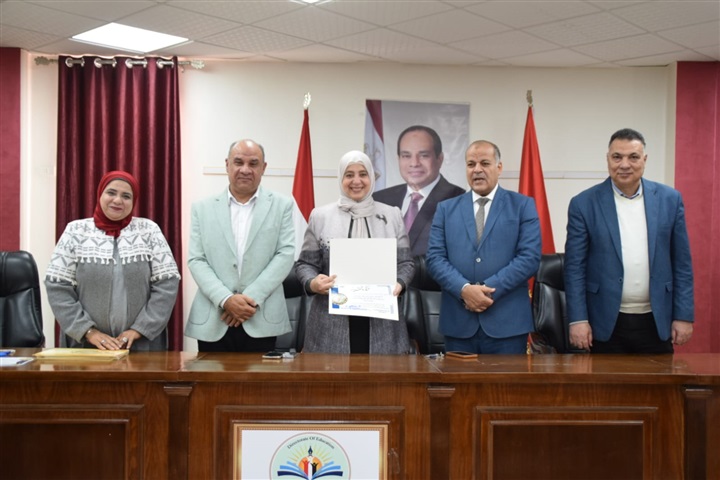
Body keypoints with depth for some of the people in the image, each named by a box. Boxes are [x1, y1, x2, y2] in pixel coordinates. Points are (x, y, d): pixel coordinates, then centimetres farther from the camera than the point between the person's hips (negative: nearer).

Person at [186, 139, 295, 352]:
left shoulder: (281, 205, 5)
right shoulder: (203, 208, 8)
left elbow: (286, 254, -3)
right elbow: (196, 260, 2)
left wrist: (252, 298, -12)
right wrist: (226, 299, -13)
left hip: (262, 321, -1)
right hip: (211, 321, 1)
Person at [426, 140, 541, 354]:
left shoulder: (523, 206, 5)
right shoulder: (446, 208, 11)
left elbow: (530, 257, -5)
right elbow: (435, 258, 2)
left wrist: (490, 289, -14)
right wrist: (464, 289, -14)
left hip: (507, 322, -2)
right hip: (458, 322, 2)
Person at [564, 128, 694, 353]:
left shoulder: (670, 199, 3)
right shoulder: (584, 204, -3)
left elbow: (682, 263, 5)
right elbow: (575, 267, -4)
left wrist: (684, 316, 1)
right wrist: (578, 319, -9)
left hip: (656, 323, 2)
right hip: (607, 324, -2)